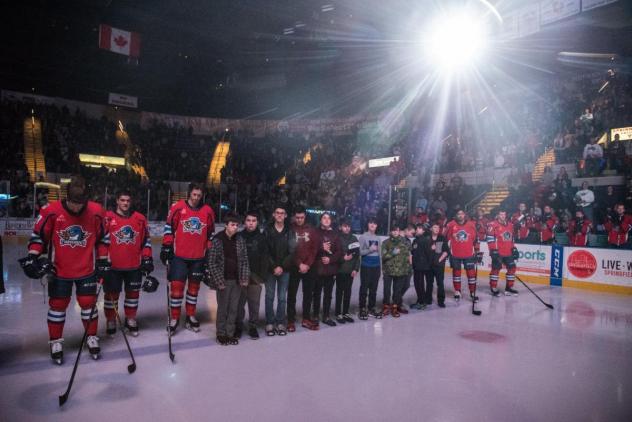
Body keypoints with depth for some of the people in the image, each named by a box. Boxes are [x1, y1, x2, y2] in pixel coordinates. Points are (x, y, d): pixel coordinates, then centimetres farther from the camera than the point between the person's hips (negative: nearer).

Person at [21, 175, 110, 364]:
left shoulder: (96, 212, -10)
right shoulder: (51, 211, -14)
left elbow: (103, 238, 2)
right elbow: (38, 236, -2)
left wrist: (103, 261, 2)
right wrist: (33, 257, -11)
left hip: (87, 270, 1)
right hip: (59, 270, 0)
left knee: (88, 304, 8)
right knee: (57, 305, 10)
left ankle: (92, 338, 26)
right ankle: (56, 342, 27)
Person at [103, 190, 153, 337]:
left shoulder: (140, 218, 4)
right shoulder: (108, 218, -5)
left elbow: (146, 239, 10)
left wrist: (147, 258, 6)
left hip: (135, 265, 3)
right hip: (113, 265, -2)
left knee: (133, 292, 12)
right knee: (111, 293, 8)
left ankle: (130, 320, 29)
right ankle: (110, 321, 26)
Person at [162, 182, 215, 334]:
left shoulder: (208, 211, 2)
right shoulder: (178, 207, -4)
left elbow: (211, 233, 10)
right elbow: (169, 227, 1)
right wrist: (166, 247, -2)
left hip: (198, 257, 3)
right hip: (179, 256, -2)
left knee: (194, 286, 12)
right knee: (177, 286, -3)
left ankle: (190, 317, 25)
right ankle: (174, 319, 11)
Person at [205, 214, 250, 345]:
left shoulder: (240, 240, 5)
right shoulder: (217, 240, -8)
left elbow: (244, 261, 8)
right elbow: (211, 263, -8)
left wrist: (245, 278, 0)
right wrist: (219, 281, -12)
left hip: (237, 281, 4)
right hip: (224, 281, -4)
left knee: (234, 309, 8)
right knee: (223, 308, 5)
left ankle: (231, 333, 20)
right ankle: (221, 334, 20)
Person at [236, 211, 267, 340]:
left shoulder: (261, 238, 3)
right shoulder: (239, 236, 2)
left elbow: (264, 258, 1)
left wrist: (263, 275, -5)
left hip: (255, 276, 0)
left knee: (254, 303, 5)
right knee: (239, 302, 6)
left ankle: (253, 326, 18)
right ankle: (238, 326, 21)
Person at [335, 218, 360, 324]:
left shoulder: (354, 238, 8)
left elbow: (357, 254, 7)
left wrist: (356, 268, 0)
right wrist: (343, 258, -18)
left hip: (351, 270, 4)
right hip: (340, 270, -4)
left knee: (348, 291, 10)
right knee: (340, 292, 3)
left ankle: (346, 312, 21)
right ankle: (338, 314, 11)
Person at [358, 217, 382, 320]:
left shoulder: (378, 238, 11)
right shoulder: (363, 237, -3)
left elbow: (379, 253, 14)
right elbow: (360, 252, -8)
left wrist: (381, 268, 13)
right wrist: (370, 249, -22)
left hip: (376, 266, 5)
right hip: (366, 266, -5)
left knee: (374, 288, 10)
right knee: (364, 288, -2)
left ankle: (371, 308, 19)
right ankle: (362, 310, 5)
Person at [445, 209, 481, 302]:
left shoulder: (471, 225, -2)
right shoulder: (451, 225, -5)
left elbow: (476, 239, 5)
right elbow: (446, 238, 3)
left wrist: (477, 252, 6)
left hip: (468, 254, 0)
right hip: (455, 255, 0)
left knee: (471, 273, 1)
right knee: (456, 272, 10)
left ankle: (473, 292, 13)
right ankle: (457, 292, 23)